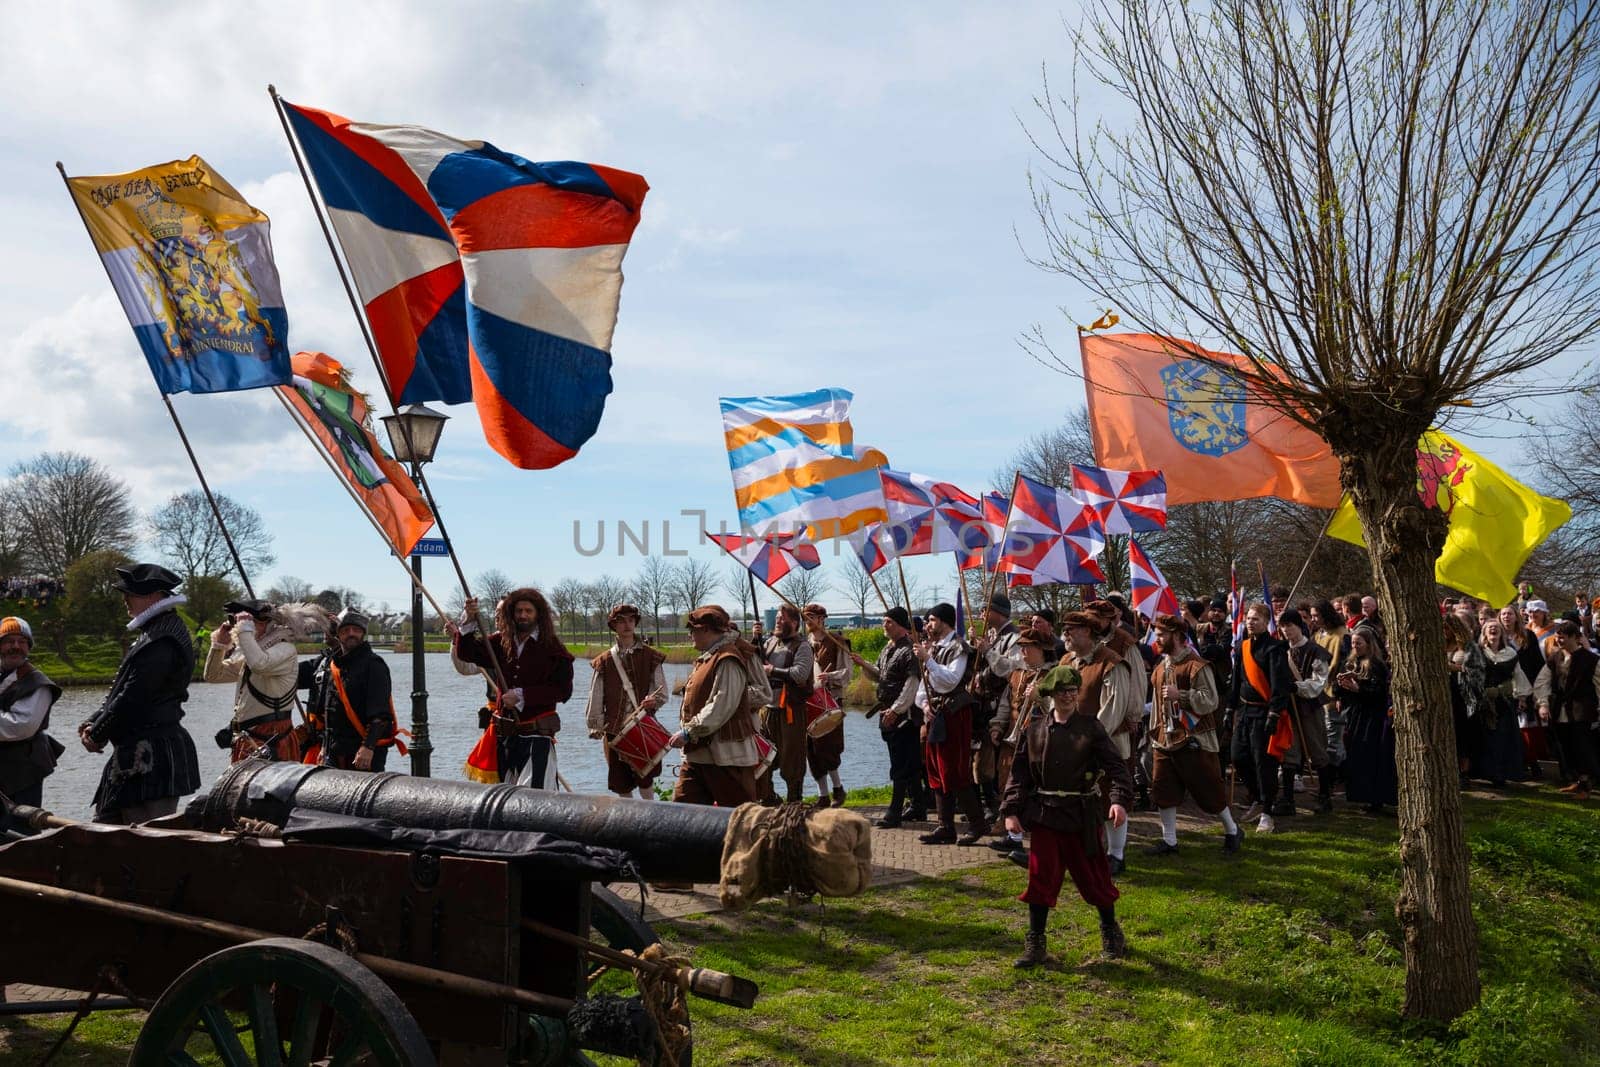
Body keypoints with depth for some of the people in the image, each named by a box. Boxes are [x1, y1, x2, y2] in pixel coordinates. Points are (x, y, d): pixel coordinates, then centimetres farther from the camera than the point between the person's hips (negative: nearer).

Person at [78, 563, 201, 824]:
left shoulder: (161, 643, -19)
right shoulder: (157, 633, 15)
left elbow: (132, 700, -20)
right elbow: (123, 691, 19)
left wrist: (98, 735, -7)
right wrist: (94, 722, 7)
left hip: (152, 760, -11)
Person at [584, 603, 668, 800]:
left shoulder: (651, 657, 7)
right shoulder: (604, 662, 10)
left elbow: (662, 692, 4)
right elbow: (595, 700, 9)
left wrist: (653, 700, -17)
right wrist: (595, 727, 3)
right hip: (614, 730, 2)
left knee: (645, 780, -8)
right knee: (621, 784, 6)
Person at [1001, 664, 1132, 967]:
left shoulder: (1091, 728, -3)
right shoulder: (1036, 731, 4)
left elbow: (1116, 765, -8)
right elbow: (1020, 772, 5)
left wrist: (1119, 800, -23)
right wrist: (1011, 811, -2)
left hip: (1083, 816, -1)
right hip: (1045, 815, 2)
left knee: (1094, 875, 9)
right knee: (1041, 877, 2)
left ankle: (1111, 932, 33)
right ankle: (1035, 945, 11)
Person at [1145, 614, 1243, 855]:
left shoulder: (1197, 666, -13)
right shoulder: (1161, 668, 12)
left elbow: (1211, 701, -18)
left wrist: (1180, 694, -24)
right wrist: (1154, 732, 20)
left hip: (1194, 742, -7)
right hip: (1164, 740, 7)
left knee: (1208, 790, 2)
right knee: (1163, 790, 7)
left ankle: (1232, 831, 23)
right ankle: (1169, 840, 17)